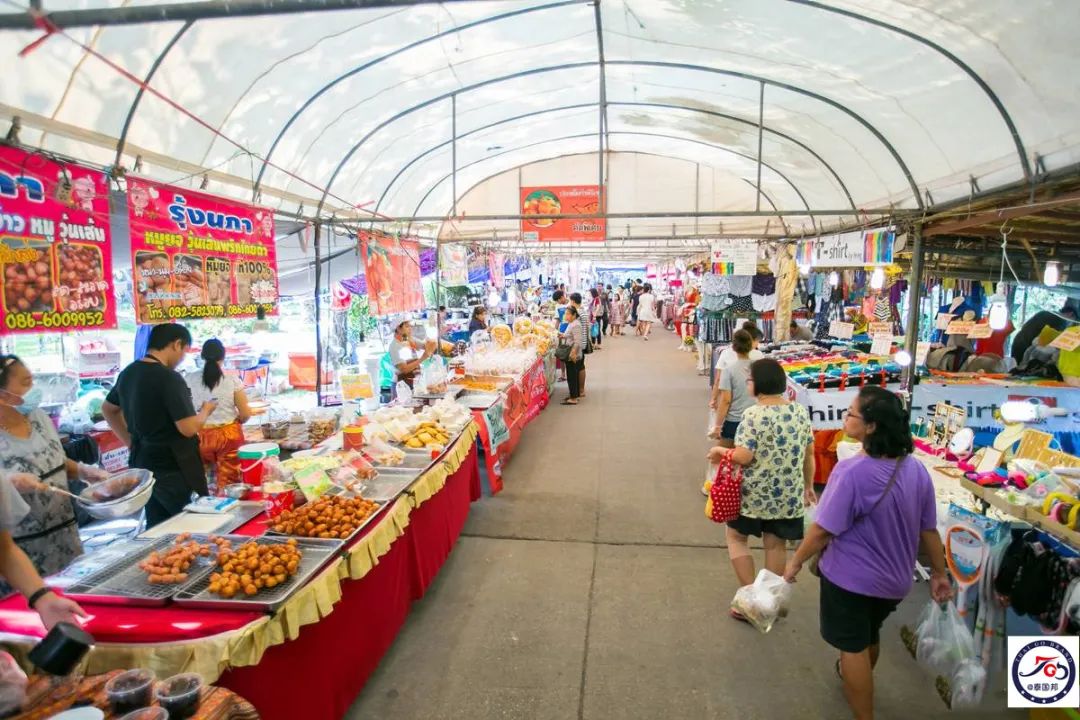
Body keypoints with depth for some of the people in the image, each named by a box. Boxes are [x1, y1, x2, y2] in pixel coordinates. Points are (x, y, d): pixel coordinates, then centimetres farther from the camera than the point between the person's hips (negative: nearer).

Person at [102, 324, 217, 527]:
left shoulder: (128, 373, 6)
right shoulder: (169, 378, -21)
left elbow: (107, 409, 22)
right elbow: (188, 428, -23)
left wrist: (131, 442, 20)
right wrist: (206, 410, -4)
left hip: (143, 464, 9)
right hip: (173, 469, -9)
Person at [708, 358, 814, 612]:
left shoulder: (753, 414, -19)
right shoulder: (800, 411, 0)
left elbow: (743, 457, -22)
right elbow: (809, 453, 7)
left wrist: (721, 452, -3)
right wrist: (808, 486, 19)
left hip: (755, 493, -5)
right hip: (789, 494, 5)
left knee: (736, 537, 15)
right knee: (776, 544, 16)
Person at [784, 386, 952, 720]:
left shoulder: (852, 472, -30)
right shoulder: (916, 470, -9)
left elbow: (823, 530, -24)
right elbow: (928, 530, 1)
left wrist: (795, 562, -9)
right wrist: (939, 573, 15)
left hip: (850, 578, -7)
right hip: (894, 579, 7)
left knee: (853, 647, 11)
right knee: (870, 635, 30)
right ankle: (859, 681, 56)